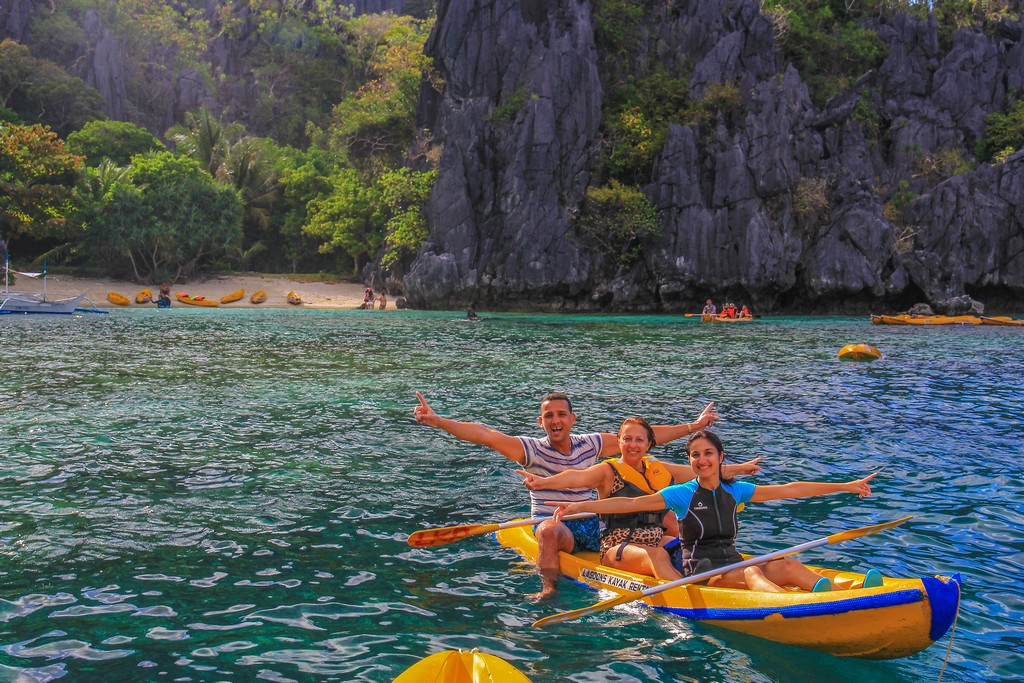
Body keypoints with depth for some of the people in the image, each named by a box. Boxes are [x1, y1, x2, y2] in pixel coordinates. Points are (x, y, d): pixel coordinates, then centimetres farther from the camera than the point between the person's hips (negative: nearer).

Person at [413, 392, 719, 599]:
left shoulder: (591, 445, 6)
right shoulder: (531, 450, -4)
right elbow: (483, 434, -16)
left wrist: (693, 426, 8)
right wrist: (436, 421, -28)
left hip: (591, 525, 3)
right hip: (553, 526, -3)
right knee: (550, 528, -39)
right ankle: (549, 590, -33)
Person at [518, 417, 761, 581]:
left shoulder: (659, 470, 14)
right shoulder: (608, 471, -3)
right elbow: (577, 477, -23)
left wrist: (740, 468, 34)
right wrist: (543, 481, -43)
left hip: (656, 541, 6)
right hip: (618, 546, -6)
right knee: (657, 556, -36)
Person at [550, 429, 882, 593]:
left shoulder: (735, 491, 13)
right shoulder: (681, 494, 1)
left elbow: (788, 489, 12)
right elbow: (630, 504, -9)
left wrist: (844, 486, 11)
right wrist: (578, 506, -20)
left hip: (733, 567, 5)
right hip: (701, 573, -5)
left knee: (788, 565, -23)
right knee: (750, 573, -34)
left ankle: (846, 590, -48)